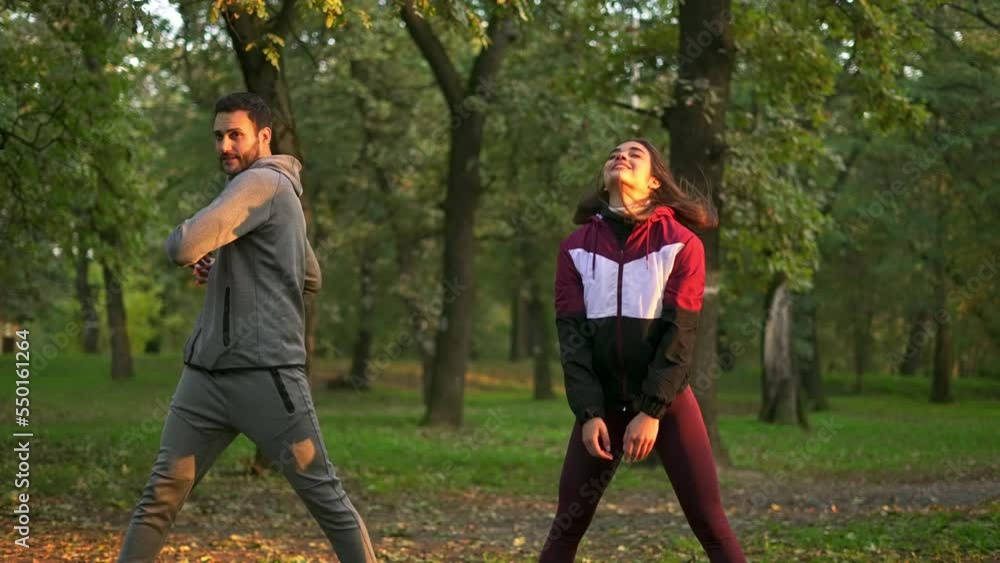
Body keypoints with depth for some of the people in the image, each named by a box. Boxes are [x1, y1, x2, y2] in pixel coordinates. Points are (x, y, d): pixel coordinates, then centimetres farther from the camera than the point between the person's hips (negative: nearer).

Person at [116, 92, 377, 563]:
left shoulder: (262, 183, -11)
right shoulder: (276, 194, 18)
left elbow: (184, 248, -24)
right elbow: (311, 277, 30)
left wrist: (181, 235, 2)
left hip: (266, 375, -9)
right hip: (206, 375, 9)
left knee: (324, 495, 1)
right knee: (160, 496, 3)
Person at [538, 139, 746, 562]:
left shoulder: (680, 243, -2)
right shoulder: (577, 246, 5)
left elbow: (680, 331, -8)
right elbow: (571, 332, -1)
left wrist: (652, 410, -16)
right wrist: (589, 412, -12)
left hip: (667, 399, -2)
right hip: (602, 402, 2)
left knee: (709, 522, -5)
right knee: (568, 525, 2)